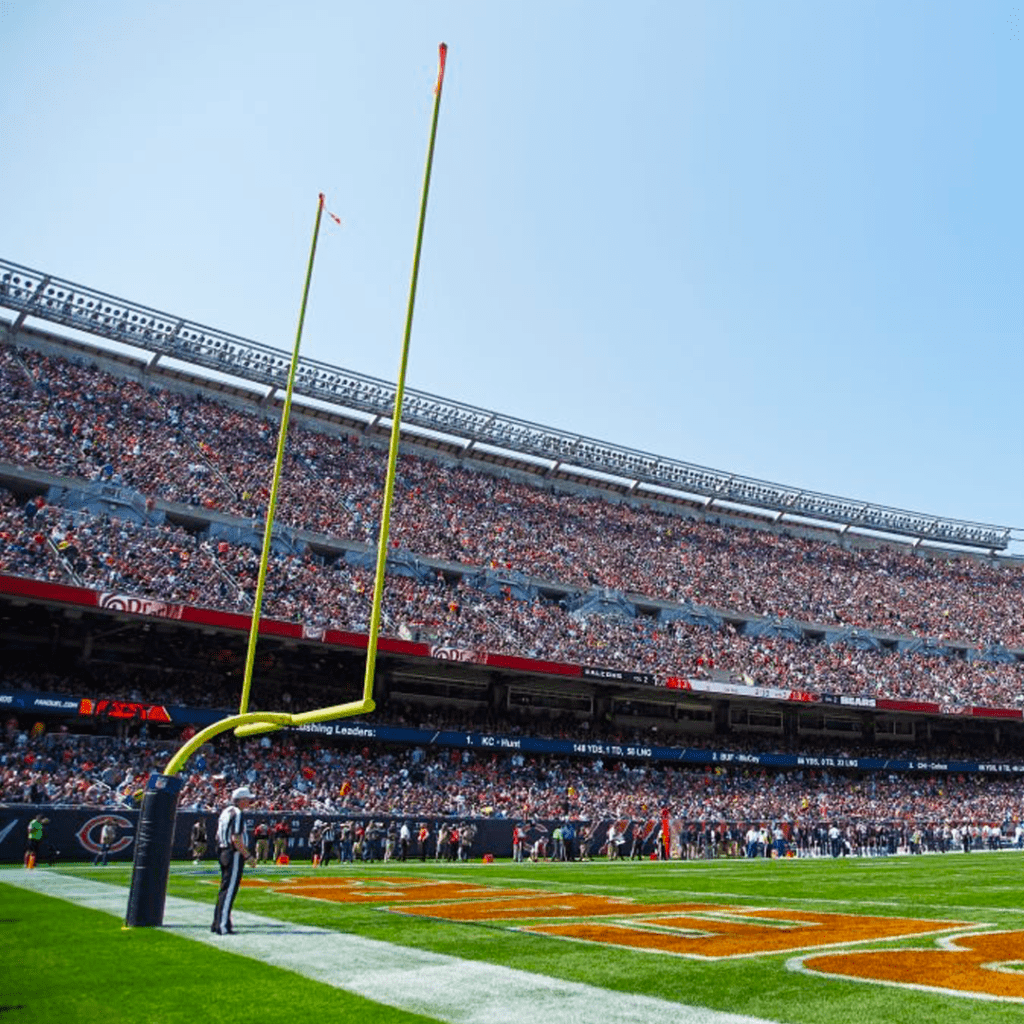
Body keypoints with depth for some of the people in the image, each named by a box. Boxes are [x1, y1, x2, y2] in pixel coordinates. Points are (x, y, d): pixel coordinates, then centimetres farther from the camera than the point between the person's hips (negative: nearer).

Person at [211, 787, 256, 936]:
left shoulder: (225, 811, 15)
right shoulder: (237, 813, -14)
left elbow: (218, 836, 20)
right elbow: (236, 839, -21)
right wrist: (248, 856, -17)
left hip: (223, 853, 10)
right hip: (234, 855, -10)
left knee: (225, 888, 16)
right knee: (229, 889, -7)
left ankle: (218, 923, 22)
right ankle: (222, 926, -7)